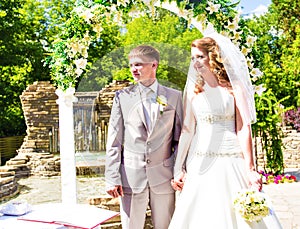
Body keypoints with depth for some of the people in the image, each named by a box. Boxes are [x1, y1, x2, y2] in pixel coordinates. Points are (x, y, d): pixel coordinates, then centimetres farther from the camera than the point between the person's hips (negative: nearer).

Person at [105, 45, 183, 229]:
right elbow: (114, 141, 1)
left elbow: (180, 138, 6)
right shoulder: (122, 97, 4)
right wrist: (112, 178, -4)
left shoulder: (174, 96, 5)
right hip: (131, 177, 0)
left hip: (164, 176, 0)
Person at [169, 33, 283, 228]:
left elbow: (244, 128, -6)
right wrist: (179, 168, 4)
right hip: (200, 163, 3)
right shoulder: (193, 90, 9)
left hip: (231, 161, -2)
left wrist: (250, 169, -13)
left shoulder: (234, 87, 1)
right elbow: (187, 130, 7)